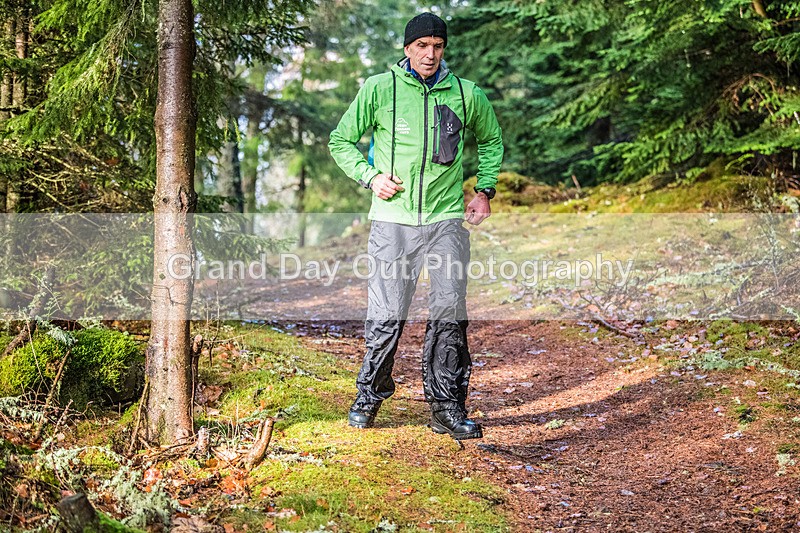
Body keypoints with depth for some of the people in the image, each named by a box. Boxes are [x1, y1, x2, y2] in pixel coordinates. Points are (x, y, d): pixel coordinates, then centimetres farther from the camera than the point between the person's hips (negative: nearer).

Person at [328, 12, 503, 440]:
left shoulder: (466, 94, 6)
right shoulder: (378, 89, 0)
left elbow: (491, 140, 24)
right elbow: (341, 140, 10)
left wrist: (484, 190, 12)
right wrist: (369, 176, -5)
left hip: (447, 220, 2)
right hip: (392, 219, -2)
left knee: (450, 312, -1)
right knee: (386, 316, 0)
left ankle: (447, 407, 9)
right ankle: (369, 396, 22)